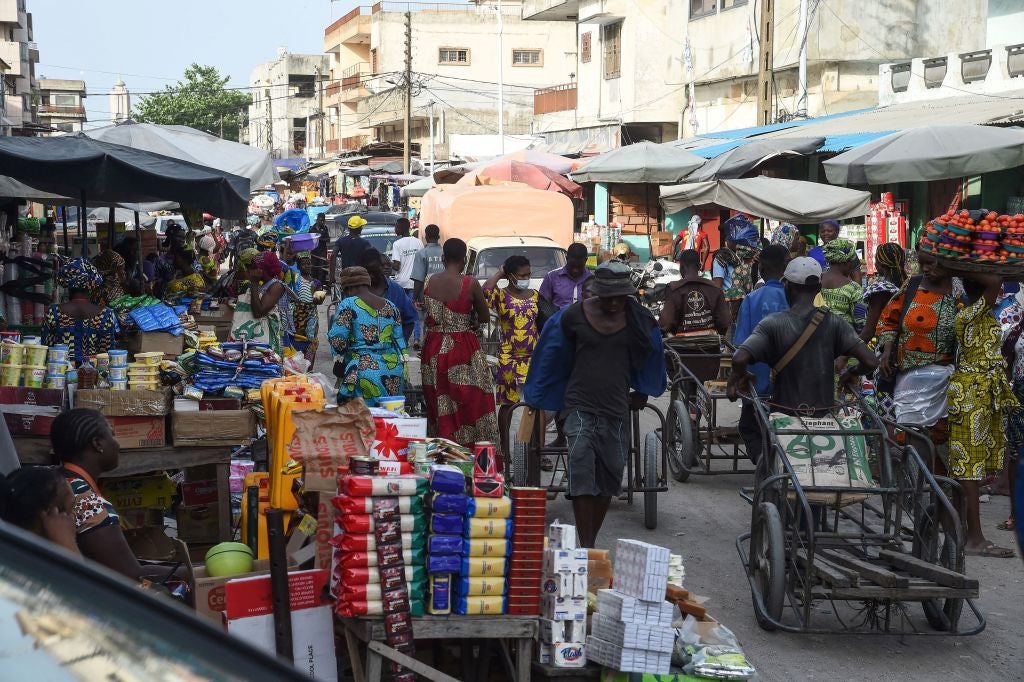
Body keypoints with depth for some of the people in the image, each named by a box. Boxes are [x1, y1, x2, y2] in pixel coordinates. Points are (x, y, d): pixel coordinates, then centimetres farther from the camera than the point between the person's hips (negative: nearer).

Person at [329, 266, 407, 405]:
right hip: (394, 373, 6)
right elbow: (400, 342, 17)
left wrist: (338, 360, 9)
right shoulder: (390, 306, 15)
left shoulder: (348, 304, -2)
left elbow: (337, 339, -7)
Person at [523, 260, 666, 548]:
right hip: (580, 405, -3)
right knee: (581, 468, -16)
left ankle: (592, 541, 21)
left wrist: (642, 393, 23)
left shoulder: (638, 319, 1)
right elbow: (556, 356, 11)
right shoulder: (573, 316, -4)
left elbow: (648, 356, 19)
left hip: (617, 408, 3)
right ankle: (585, 547, -15)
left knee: (610, 476, 7)